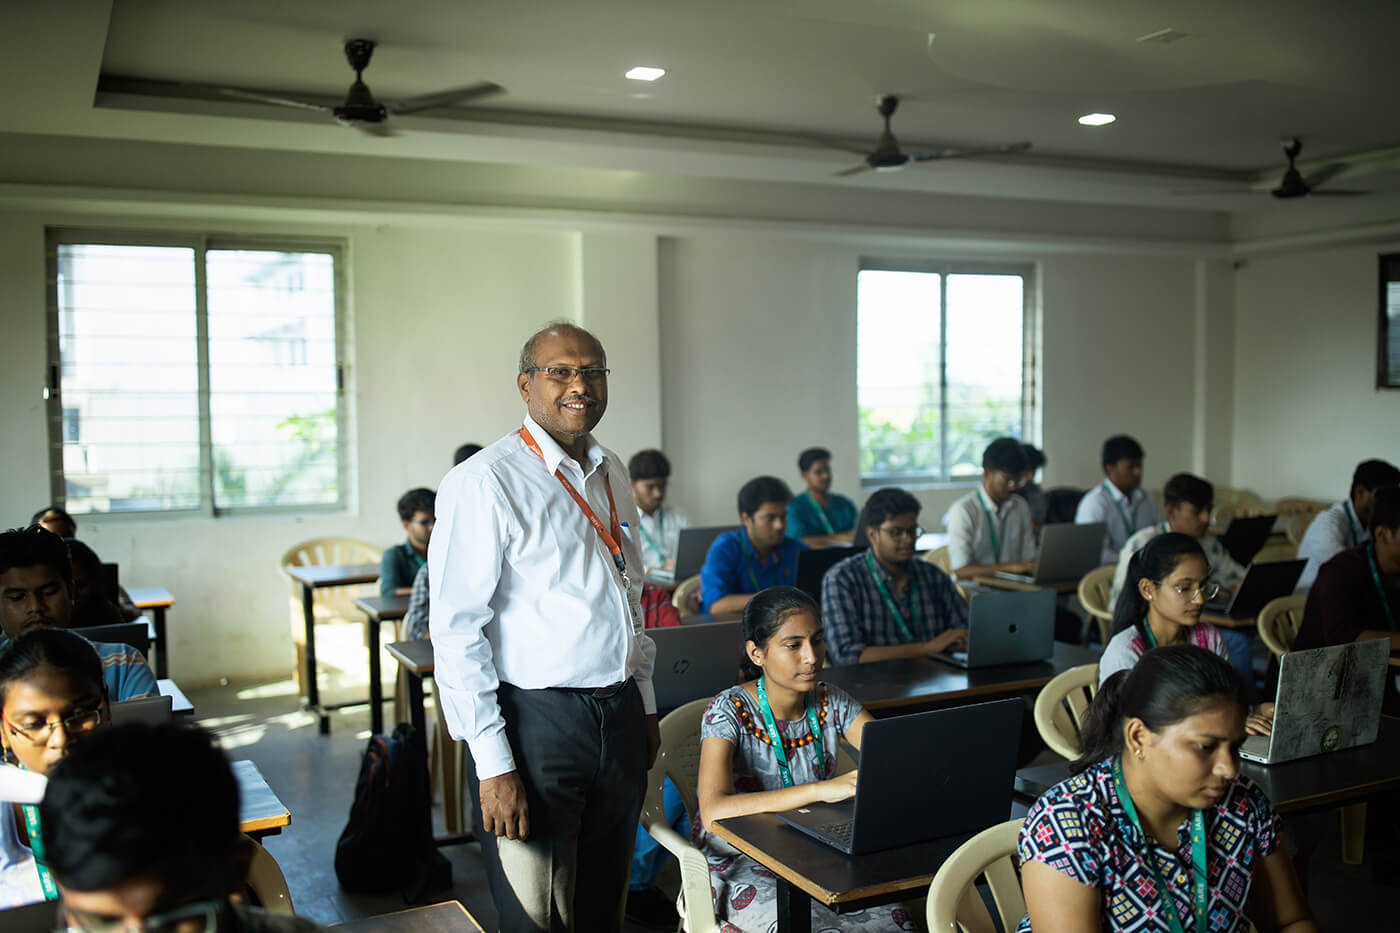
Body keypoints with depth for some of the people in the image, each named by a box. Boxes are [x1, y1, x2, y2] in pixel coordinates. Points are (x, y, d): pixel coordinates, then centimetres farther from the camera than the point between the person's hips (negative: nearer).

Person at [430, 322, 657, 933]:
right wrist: (493, 763, -19)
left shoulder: (611, 475, 11)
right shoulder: (485, 482, -13)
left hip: (620, 717, 7)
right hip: (535, 722, -6)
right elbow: (456, 632, -16)